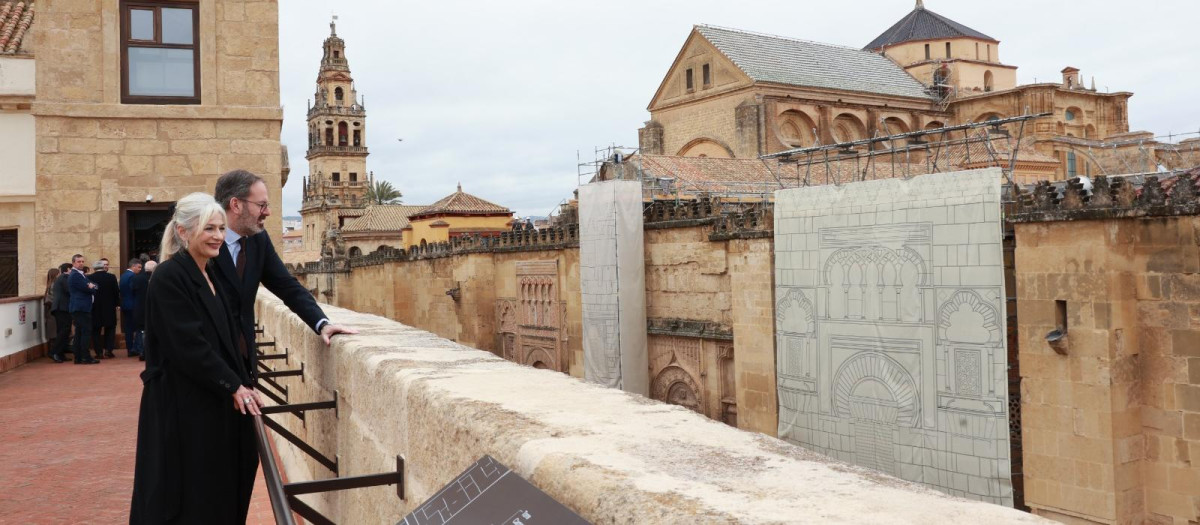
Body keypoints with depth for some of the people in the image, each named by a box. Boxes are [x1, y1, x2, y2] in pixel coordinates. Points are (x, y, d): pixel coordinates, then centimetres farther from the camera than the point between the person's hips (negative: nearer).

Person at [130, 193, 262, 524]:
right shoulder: (169, 277, -15)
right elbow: (188, 346, -20)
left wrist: (243, 385, 6)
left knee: (217, 492, 14)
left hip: (216, 402, 9)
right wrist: (234, 386, -15)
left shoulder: (212, 276, 11)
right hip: (182, 404, -8)